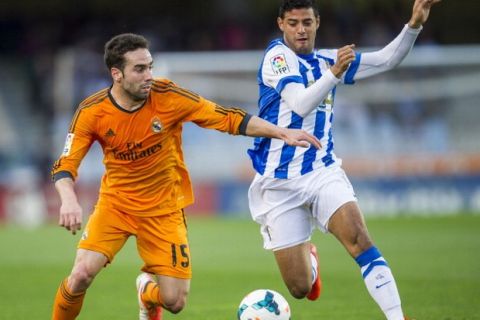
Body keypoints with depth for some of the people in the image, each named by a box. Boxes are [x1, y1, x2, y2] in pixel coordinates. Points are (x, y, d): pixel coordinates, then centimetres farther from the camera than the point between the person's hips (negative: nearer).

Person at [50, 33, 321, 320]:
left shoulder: (167, 96, -16)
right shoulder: (92, 112, -14)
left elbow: (228, 118, -12)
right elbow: (65, 166, -12)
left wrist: (282, 133, -19)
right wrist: (69, 200, -33)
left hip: (164, 208, 0)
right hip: (115, 203, 0)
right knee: (82, 275, -22)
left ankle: (148, 290, 35)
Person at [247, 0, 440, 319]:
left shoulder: (327, 60, 9)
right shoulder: (277, 56, -9)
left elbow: (386, 60, 13)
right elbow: (301, 105, -22)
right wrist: (335, 73, -36)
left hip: (322, 172, 4)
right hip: (280, 182, -4)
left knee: (359, 237, -26)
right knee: (300, 288, 0)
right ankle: (309, 260, 37)